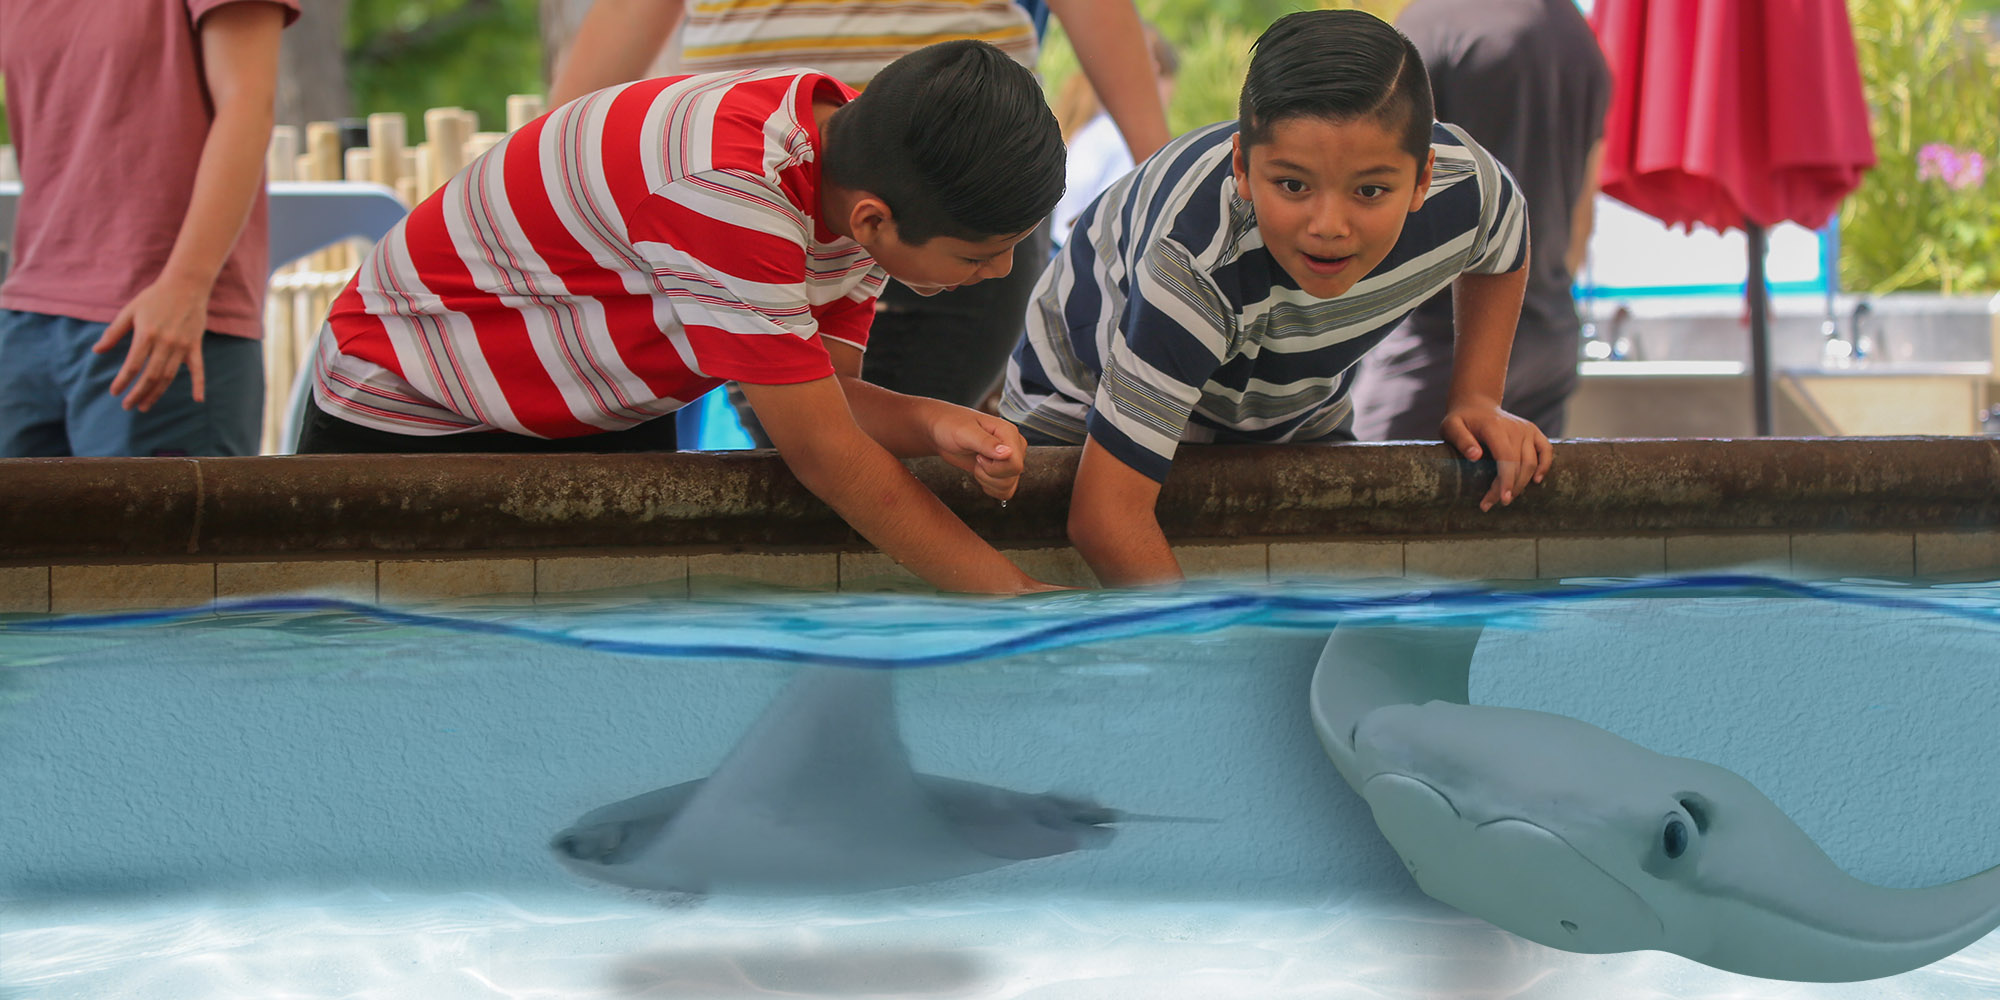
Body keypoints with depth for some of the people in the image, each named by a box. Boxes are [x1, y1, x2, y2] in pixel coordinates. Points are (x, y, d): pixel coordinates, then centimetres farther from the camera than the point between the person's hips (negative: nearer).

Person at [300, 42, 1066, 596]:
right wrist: (1022, 601, -29)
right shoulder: (725, 191, -40)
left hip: (606, 427, 7)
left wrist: (935, 425, -30)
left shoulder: (865, 180, -13)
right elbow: (823, 456, -35)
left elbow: (822, 395, -8)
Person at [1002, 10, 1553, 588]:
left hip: (1296, 417, 4)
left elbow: (1503, 251, 3)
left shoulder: (1467, 188, -28)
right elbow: (1108, 513, -44)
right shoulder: (1191, 264, -46)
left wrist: (1476, 398, -9)